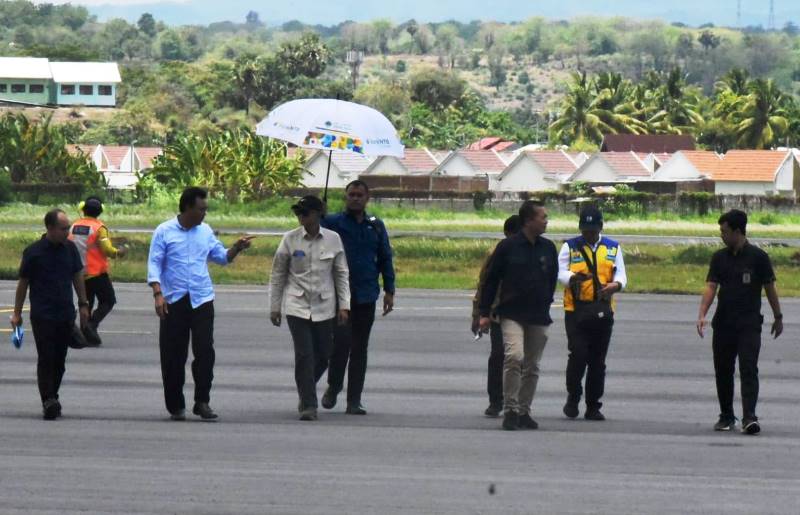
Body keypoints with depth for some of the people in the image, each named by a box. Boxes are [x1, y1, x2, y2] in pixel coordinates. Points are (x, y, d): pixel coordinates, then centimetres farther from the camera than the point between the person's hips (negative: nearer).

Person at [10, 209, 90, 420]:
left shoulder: (70, 248, 5)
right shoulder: (33, 252, -7)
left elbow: (77, 276, 16)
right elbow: (23, 282, 0)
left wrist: (83, 304, 15)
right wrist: (17, 313, 2)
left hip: (66, 315, 4)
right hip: (42, 315, -4)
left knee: (59, 360, 7)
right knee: (46, 359, -10)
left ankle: (52, 399, 16)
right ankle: (48, 401, -12)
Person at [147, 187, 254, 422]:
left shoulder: (206, 232, 11)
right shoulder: (164, 232, 0)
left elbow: (222, 257, 20)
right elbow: (154, 264, -3)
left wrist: (237, 248, 0)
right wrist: (158, 294, -14)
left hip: (201, 300, 2)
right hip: (174, 302, -2)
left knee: (205, 350, -9)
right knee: (173, 356, 2)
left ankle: (202, 402, -2)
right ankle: (175, 406, 11)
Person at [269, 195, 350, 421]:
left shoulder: (333, 239, 0)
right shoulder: (290, 239, -3)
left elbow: (341, 274, 7)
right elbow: (278, 275, 4)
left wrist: (344, 305, 1)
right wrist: (274, 307, 4)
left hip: (324, 307, 2)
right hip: (297, 306, -2)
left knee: (322, 356, 7)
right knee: (304, 356, -11)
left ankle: (305, 392, 33)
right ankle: (308, 405, -8)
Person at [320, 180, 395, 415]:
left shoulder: (376, 226, 11)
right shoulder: (332, 223, 1)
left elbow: (385, 259, 15)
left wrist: (389, 291, 9)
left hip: (366, 296, 3)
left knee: (359, 348, 7)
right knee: (341, 341, -16)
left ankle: (354, 400, 12)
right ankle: (333, 387, 8)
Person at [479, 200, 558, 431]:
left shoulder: (548, 248, 6)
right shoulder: (508, 247, -5)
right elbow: (491, 279, 1)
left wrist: (545, 304, 12)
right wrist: (484, 312, -1)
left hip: (539, 317, 4)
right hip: (512, 314, -4)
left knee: (532, 366, 7)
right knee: (514, 356, -22)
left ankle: (524, 412, 18)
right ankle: (510, 410, -15)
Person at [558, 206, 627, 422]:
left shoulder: (613, 248, 13)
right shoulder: (570, 247, 6)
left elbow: (621, 274, 6)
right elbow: (559, 272, -3)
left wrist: (615, 285, -17)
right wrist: (573, 278, -25)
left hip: (603, 312, 3)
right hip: (576, 309, -3)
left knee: (598, 360, 5)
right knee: (578, 355, -13)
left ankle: (593, 407, 12)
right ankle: (573, 397, 8)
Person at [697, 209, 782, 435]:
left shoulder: (757, 257, -4)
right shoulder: (719, 257, 6)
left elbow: (770, 287, 3)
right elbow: (711, 287, -1)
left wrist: (778, 317, 8)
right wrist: (702, 315, -14)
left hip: (749, 324, -4)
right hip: (723, 323, 4)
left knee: (748, 369, -13)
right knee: (723, 371, 8)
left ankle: (749, 417, -20)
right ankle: (726, 417, 20)